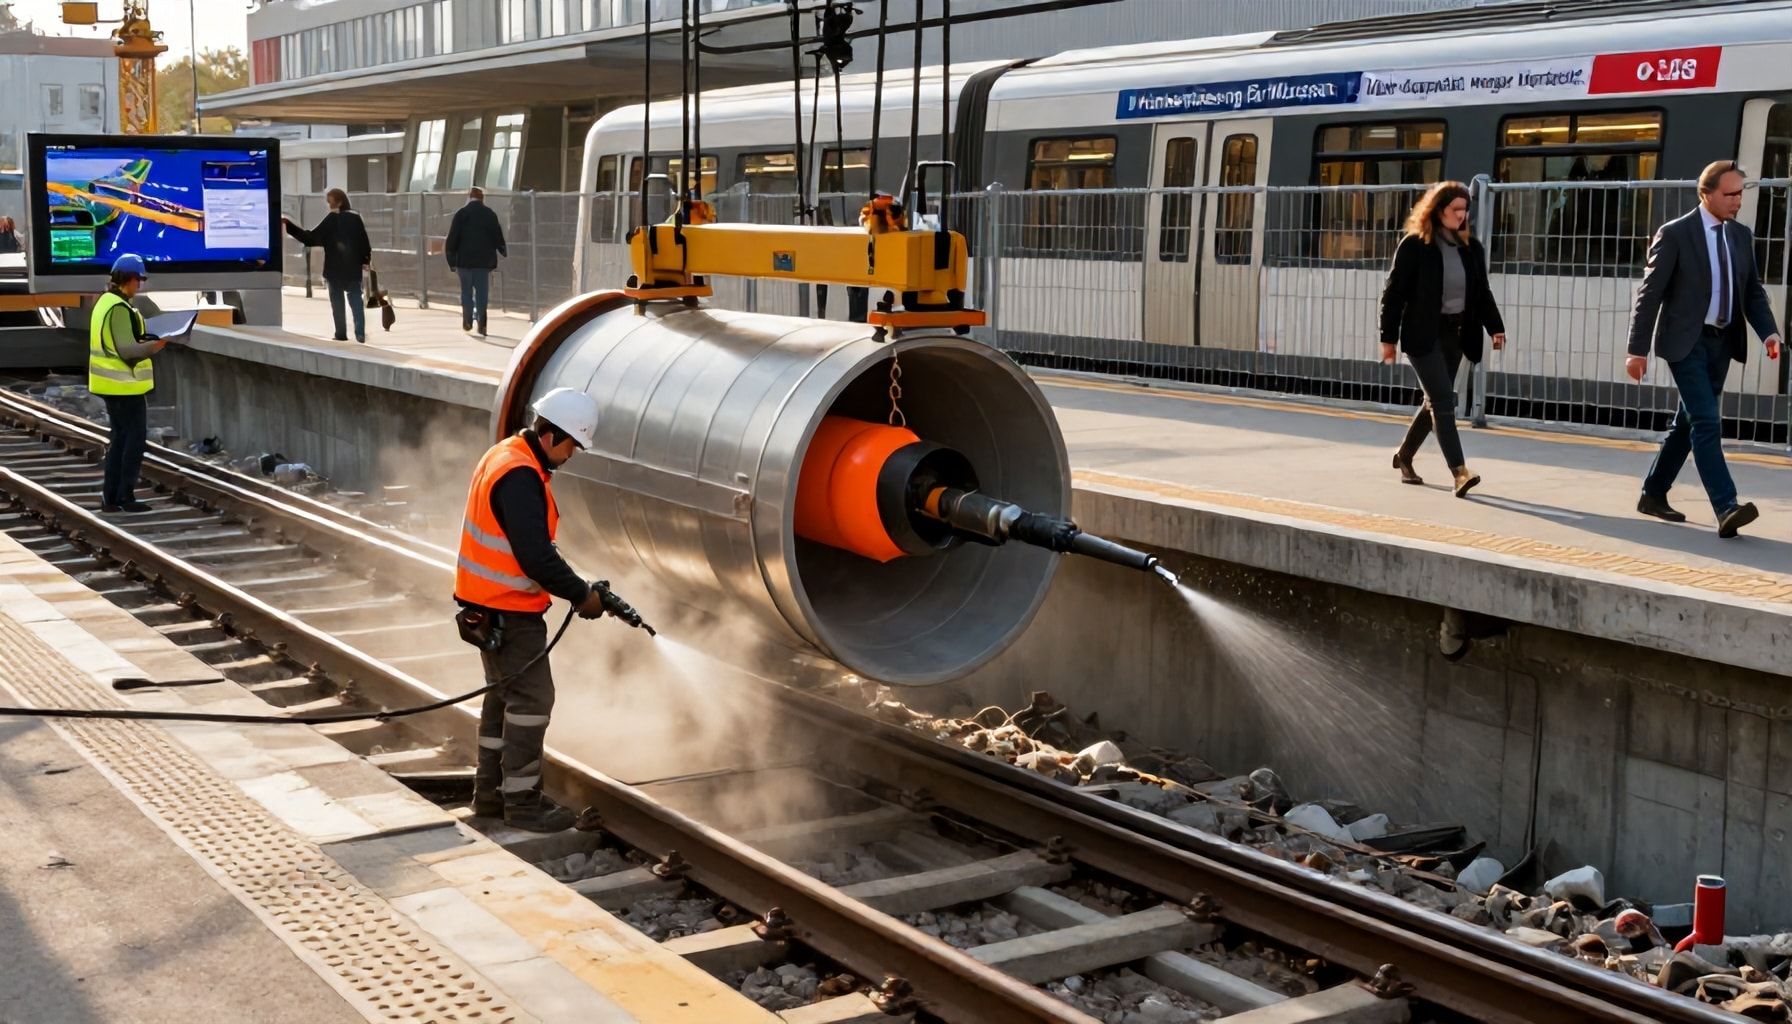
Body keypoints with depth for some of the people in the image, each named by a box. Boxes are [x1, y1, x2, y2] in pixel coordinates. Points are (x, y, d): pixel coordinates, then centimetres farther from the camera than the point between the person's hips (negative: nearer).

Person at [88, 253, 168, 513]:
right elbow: (128, 351, -23)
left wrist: (148, 340, 11)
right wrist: (159, 343, -29)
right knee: (135, 439, -2)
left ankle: (110, 496, 16)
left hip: (111, 384, 10)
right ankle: (125, 497, 0)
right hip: (125, 385, -10)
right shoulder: (119, 309, -19)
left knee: (119, 438, 15)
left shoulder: (105, 302, 13)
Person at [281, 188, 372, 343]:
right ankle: (360, 333, -2)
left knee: (337, 301, 5)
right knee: (356, 300, 7)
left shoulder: (332, 219, -12)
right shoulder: (355, 218, 0)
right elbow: (364, 242, 1)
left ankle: (341, 334, 3)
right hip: (353, 267, 4)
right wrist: (365, 261, 12)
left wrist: (289, 225, -10)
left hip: (335, 268, -4)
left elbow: (311, 238, -12)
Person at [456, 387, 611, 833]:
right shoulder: (520, 477, -24)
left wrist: (574, 585, 9)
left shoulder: (507, 455, 10)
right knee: (531, 699, -4)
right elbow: (536, 557, -27)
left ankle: (490, 791, 26)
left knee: (505, 694, 18)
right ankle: (522, 802, 2)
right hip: (508, 610, -11)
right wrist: (582, 595, -14)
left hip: (491, 603, 11)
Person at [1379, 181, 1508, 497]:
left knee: (1436, 401, 13)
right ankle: (1459, 472, -16)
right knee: (1443, 401, -12)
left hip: (1455, 335, 6)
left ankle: (1404, 456, 31)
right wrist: (1388, 338, -9)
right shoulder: (1414, 246, -8)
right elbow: (1394, 293, -7)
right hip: (1423, 335, -6)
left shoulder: (1471, 247, 8)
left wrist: (1495, 327, 0)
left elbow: (1482, 292, 13)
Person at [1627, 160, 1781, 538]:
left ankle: (1653, 495, 26)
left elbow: (1752, 290, 13)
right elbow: (1650, 293, -9)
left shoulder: (1741, 236, 11)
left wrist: (1768, 331, -5)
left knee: (1688, 423, 13)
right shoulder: (1675, 234, -8)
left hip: (1722, 342, 7)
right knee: (1707, 423, -15)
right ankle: (1726, 508, -21)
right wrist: (1638, 349, -11)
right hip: (1686, 341, -7)